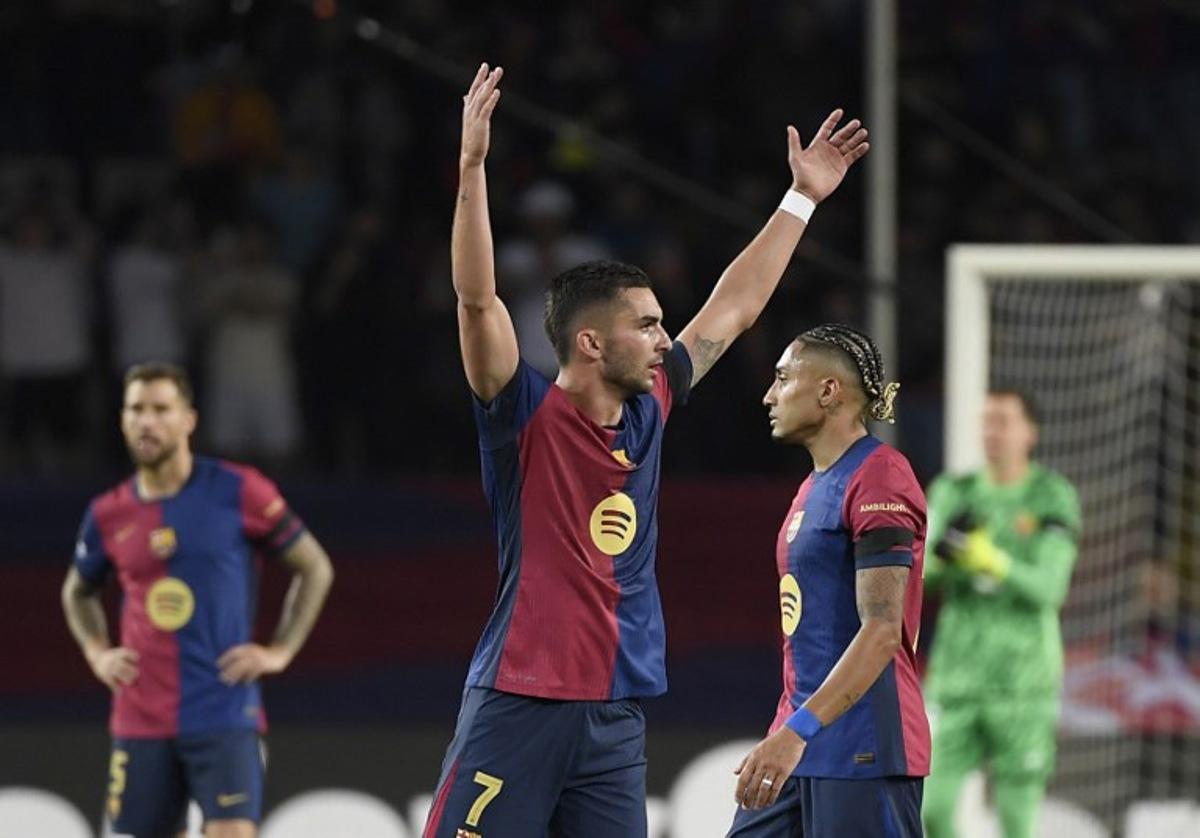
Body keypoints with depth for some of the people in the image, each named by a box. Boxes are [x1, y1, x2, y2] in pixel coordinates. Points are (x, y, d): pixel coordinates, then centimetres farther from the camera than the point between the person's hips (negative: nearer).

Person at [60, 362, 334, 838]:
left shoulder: (238, 492, -4)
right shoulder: (108, 515, 6)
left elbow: (315, 569, 5)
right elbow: (78, 593, 27)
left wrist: (280, 652, -3)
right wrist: (97, 653, 9)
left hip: (225, 716, -4)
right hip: (141, 723, 4)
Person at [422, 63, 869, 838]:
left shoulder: (648, 413, 10)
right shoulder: (527, 417, -7)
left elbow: (735, 308, 21)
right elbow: (477, 298, -20)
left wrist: (802, 197, 26)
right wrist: (472, 167, -29)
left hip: (617, 714, 6)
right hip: (519, 707, -6)